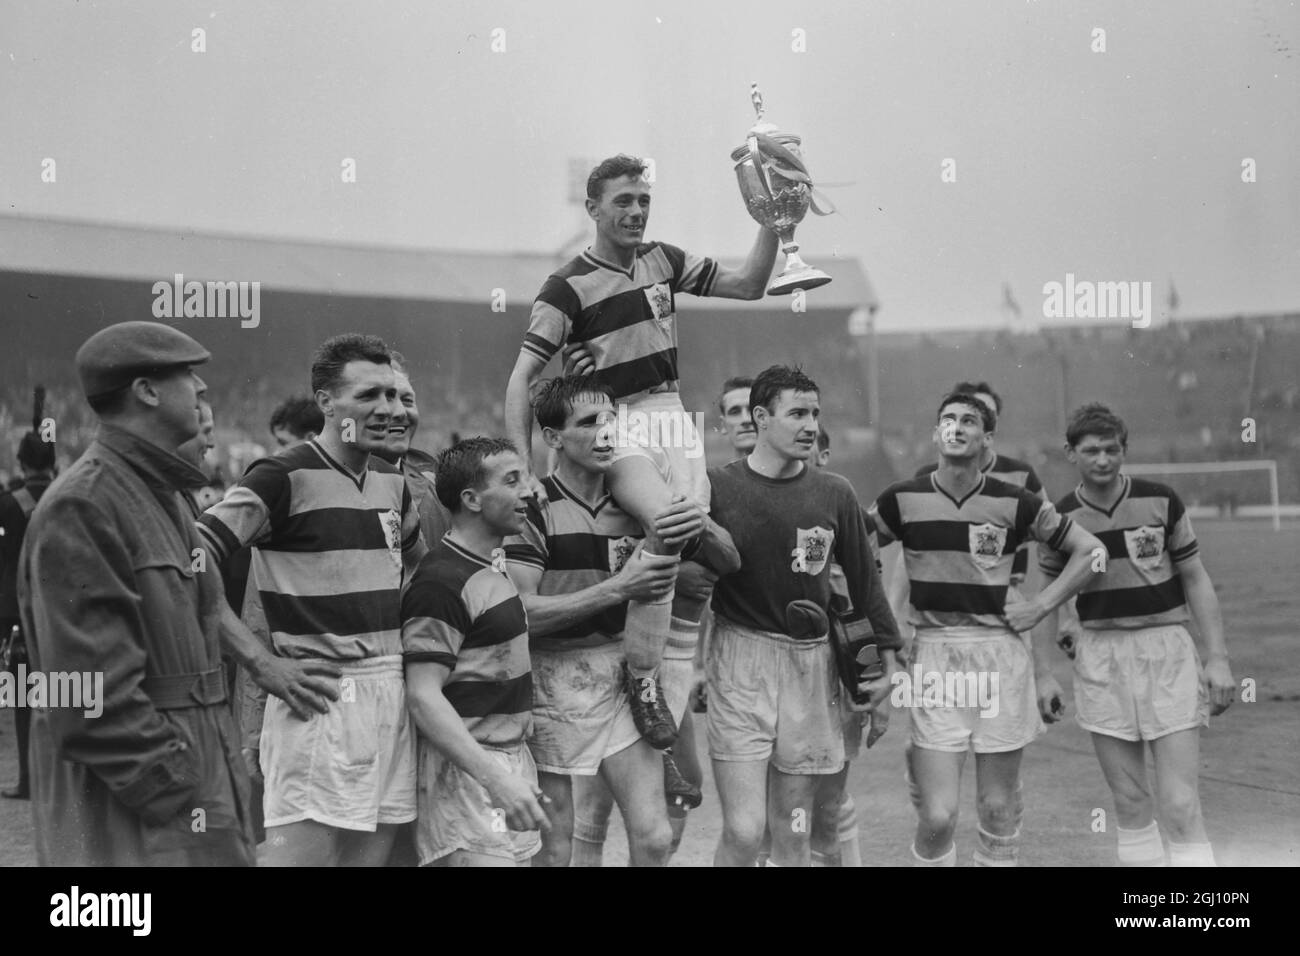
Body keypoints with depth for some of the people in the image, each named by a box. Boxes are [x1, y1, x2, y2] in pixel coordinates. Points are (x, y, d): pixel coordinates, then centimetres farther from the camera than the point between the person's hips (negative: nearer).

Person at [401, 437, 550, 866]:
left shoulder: (496, 564, 13)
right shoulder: (441, 581, -16)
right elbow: (422, 696, -21)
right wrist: (494, 778, -28)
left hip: (510, 761, 9)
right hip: (468, 768, -9)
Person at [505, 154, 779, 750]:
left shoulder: (663, 261, 13)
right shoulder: (569, 287, -4)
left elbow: (747, 286, 18)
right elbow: (523, 376, -7)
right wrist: (521, 467, -17)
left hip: (673, 417, 6)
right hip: (615, 426, -6)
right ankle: (641, 678, -21)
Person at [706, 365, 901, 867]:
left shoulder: (834, 493, 4)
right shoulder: (717, 486, -4)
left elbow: (864, 580, 13)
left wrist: (886, 661, 13)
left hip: (810, 664, 3)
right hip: (740, 660, -3)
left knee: (793, 835, 8)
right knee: (744, 830, -11)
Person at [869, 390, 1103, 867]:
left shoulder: (1015, 503, 0)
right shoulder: (902, 500, 1)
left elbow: (1088, 549, 9)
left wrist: (1041, 605, 1)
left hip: (1001, 653, 1)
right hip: (934, 657, -1)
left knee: (999, 811, 7)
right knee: (938, 817, -9)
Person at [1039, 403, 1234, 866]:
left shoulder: (1161, 501, -2)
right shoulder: (1060, 518, 1)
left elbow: (1196, 580, 3)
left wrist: (1218, 658, -3)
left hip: (1167, 653, -2)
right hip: (1100, 658, 2)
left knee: (1180, 807, -9)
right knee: (1130, 805, 6)